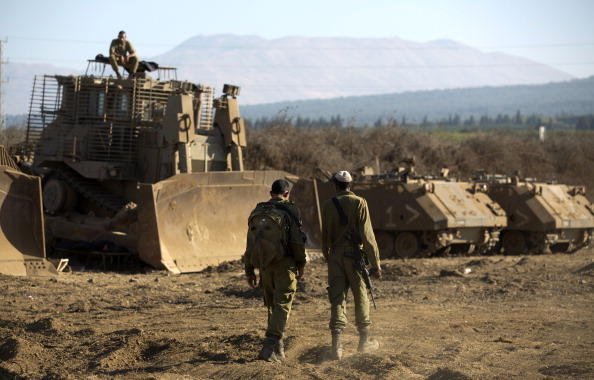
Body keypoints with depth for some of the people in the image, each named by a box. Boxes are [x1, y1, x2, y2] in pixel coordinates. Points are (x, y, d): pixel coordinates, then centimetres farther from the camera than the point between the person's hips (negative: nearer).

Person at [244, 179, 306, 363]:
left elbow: (250, 242, 10)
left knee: (272, 306, 17)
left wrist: (249, 270, 16)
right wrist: (301, 264, 2)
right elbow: (297, 240, -8)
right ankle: (270, 347, -16)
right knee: (282, 305, -4)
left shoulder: (257, 212, 9)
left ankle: (278, 347, 23)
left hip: (264, 264, 5)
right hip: (285, 264, -5)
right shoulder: (291, 210, -5)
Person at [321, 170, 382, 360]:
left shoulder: (328, 205, 2)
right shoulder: (359, 203, -7)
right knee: (361, 298, 12)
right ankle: (364, 341, 23)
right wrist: (375, 264, -8)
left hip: (335, 255, 2)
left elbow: (325, 236, 7)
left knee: (337, 300, 3)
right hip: (355, 255, -2)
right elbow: (367, 235, -10)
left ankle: (337, 345, -8)